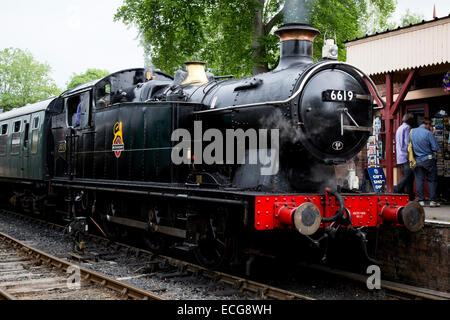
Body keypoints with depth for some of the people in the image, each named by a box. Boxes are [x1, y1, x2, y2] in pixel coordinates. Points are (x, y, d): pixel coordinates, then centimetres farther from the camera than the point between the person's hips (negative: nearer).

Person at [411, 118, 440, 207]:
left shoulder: (412, 132, 1)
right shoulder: (428, 133, -12)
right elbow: (436, 148, -11)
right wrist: (429, 149, 7)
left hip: (417, 160, 4)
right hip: (429, 160, -4)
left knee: (419, 180, 6)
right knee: (432, 180, 5)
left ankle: (421, 200, 6)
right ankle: (433, 200, 4)